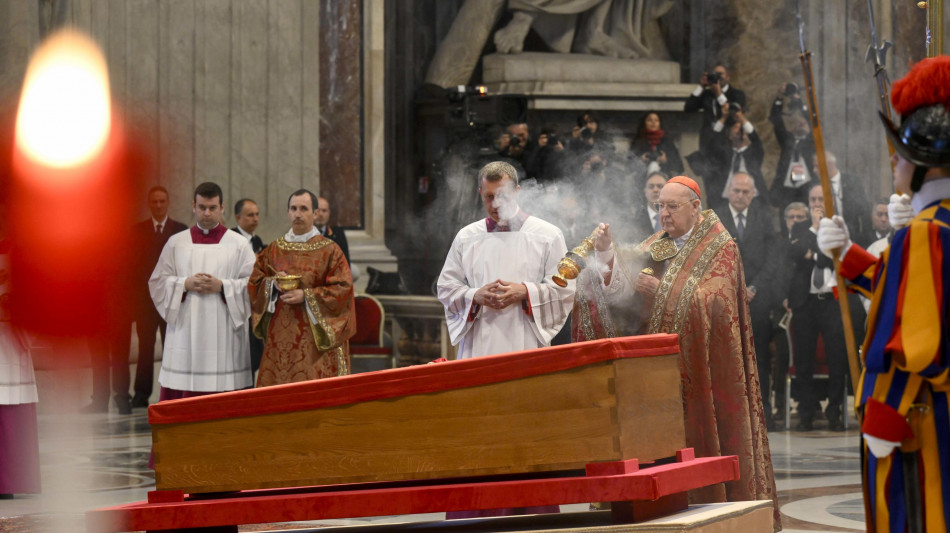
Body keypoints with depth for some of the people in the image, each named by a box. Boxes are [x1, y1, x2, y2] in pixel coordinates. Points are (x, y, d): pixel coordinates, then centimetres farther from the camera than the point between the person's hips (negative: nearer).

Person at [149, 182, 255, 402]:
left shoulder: (239, 245, 6)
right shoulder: (176, 243, 11)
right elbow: (158, 282, 8)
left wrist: (222, 286, -13)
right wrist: (185, 284, -9)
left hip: (224, 336, -2)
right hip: (184, 332, 2)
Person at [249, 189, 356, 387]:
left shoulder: (329, 250, 1)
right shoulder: (274, 250, 13)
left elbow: (342, 289, -6)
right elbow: (254, 282, 14)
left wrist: (306, 296, -14)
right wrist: (273, 284, -7)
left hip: (314, 336, -3)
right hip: (280, 334, 3)